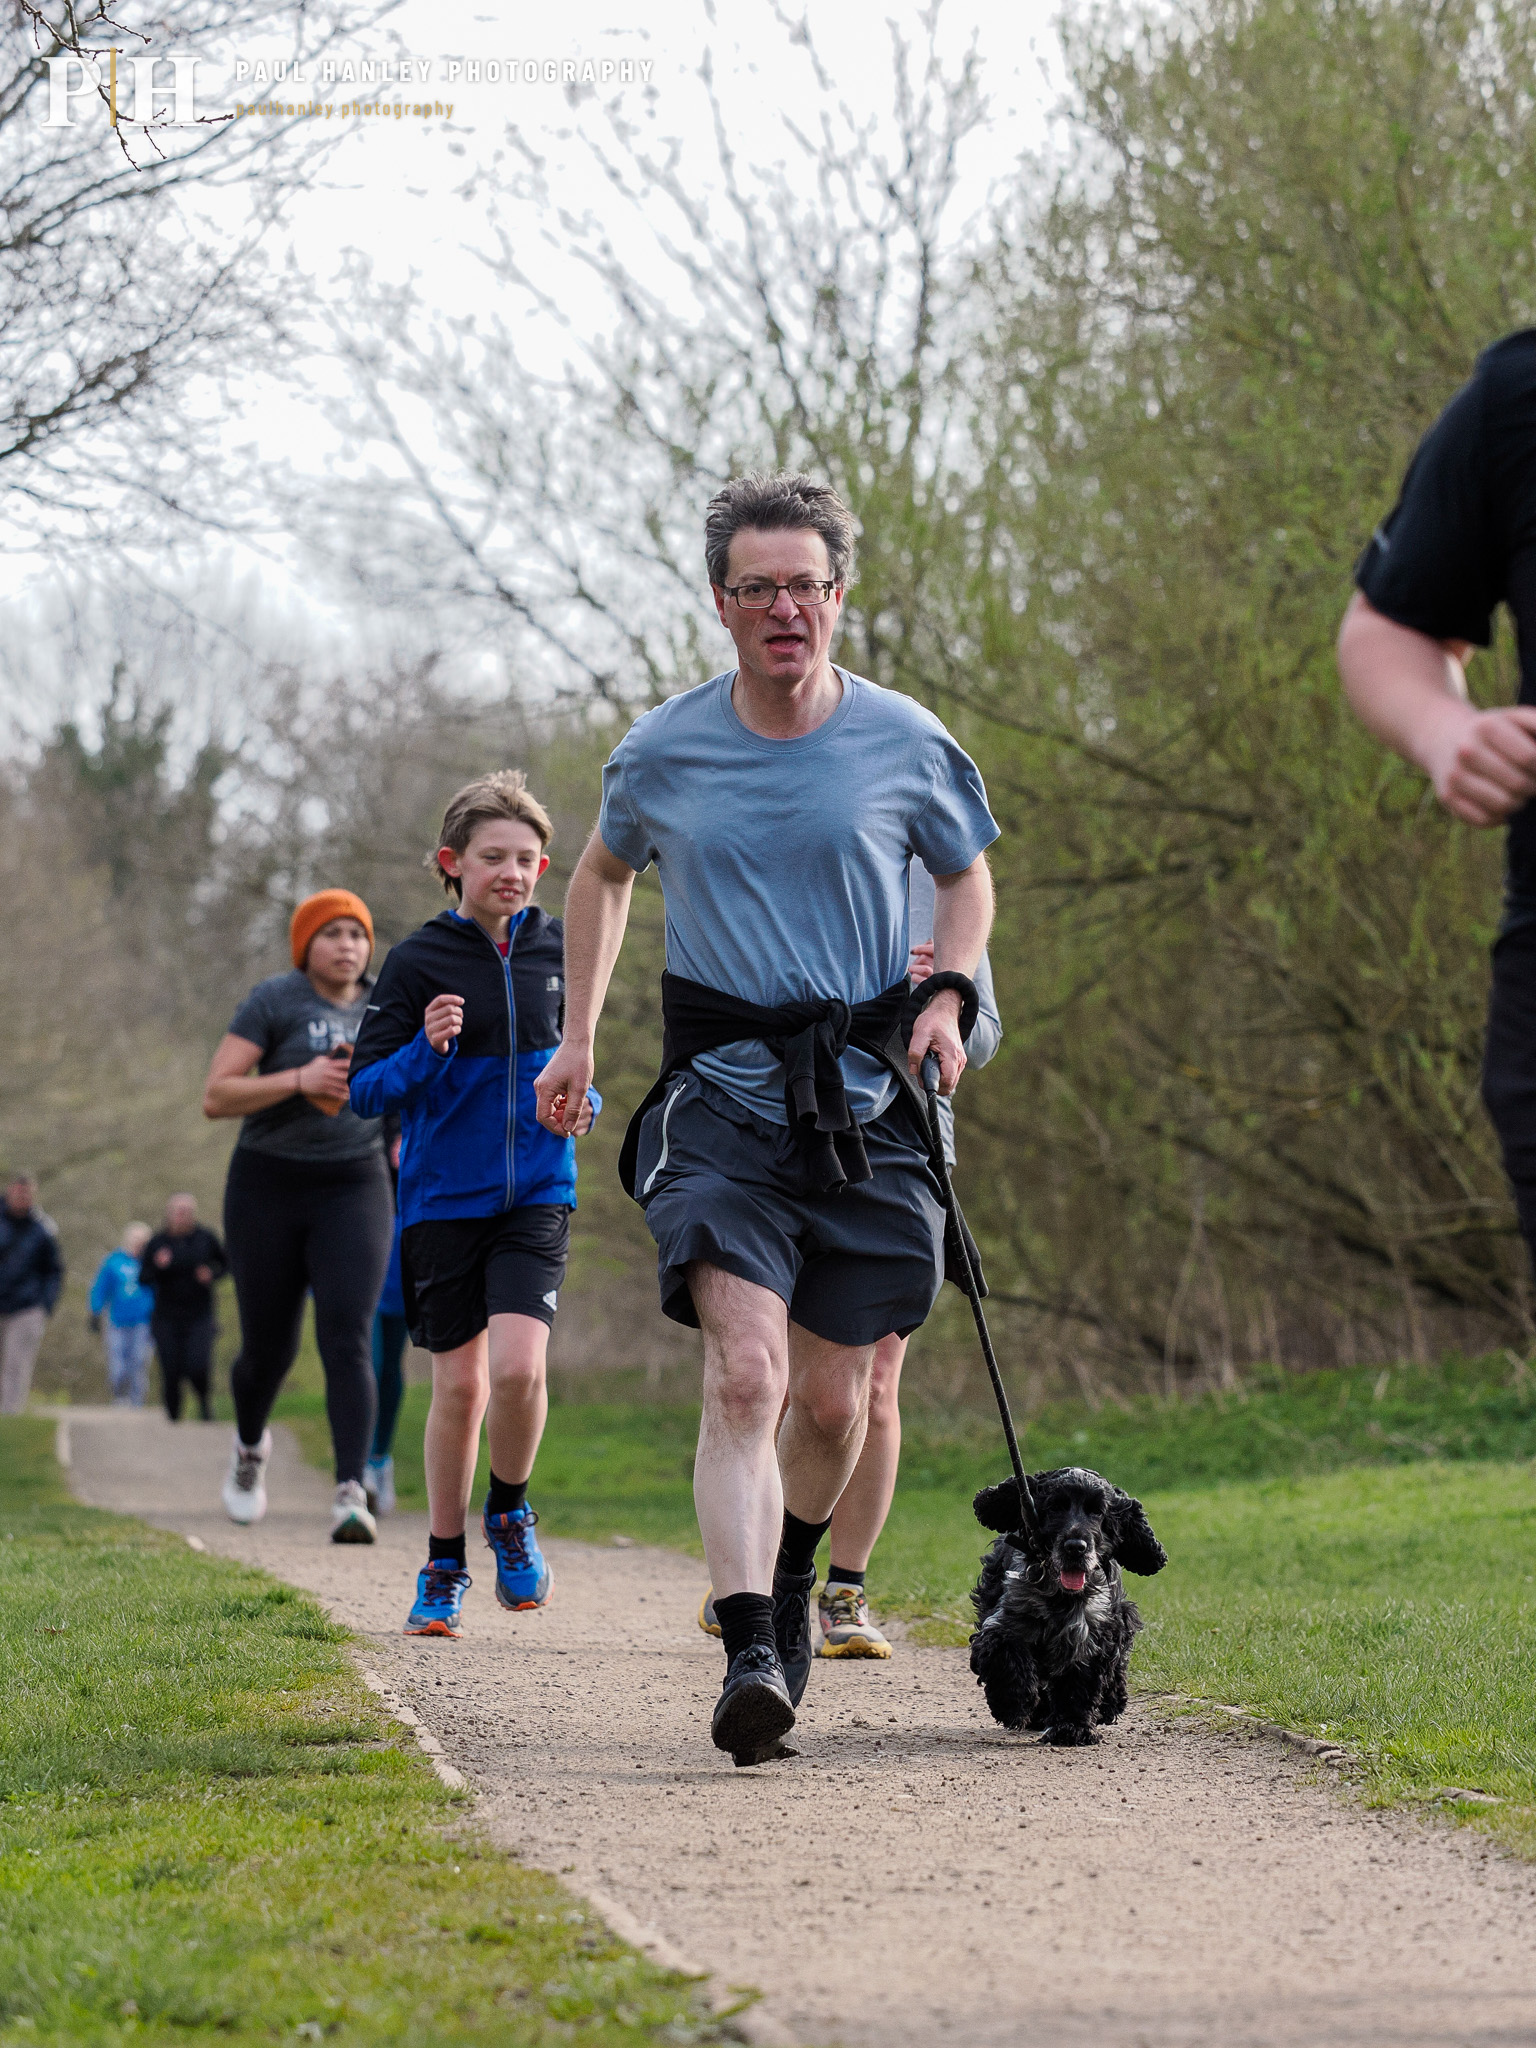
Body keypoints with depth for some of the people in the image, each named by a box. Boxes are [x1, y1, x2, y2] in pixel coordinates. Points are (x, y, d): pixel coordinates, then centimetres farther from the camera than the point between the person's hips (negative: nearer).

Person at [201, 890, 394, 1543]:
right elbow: (215, 1098, -14)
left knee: (347, 1342, -17)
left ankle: (351, 1496, -26)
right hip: (268, 1189, -1)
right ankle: (250, 1445, 43)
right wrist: (299, 1080, -26)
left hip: (352, 1193, 1)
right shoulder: (272, 1001, -8)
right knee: (269, 1348, 10)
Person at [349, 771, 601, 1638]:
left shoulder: (558, 953, 5)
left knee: (518, 1367, -17)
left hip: (536, 1196, 1)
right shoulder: (420, 962, -4)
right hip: (445, 1199, -1)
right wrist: (425, 1050, -21)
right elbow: (367, 1087, -2)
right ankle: (445, 1566, 20)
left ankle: (511, 1515, 11)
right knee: (460, 1385, 3)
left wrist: (582, 1103, -3)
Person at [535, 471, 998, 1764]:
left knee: (834, 1400, 7)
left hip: (866, 1097, 1)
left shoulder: (904, 744, 1)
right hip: (722, 1089, -1)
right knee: (745, 1373, -20)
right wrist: (578, 1037, 17)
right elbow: (604, 873, 22)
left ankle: (793, 1576, 38)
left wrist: (950, 992, 1)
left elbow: (968, 874, 18)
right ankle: (750, 1658, -27)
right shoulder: (664, 753, 2)